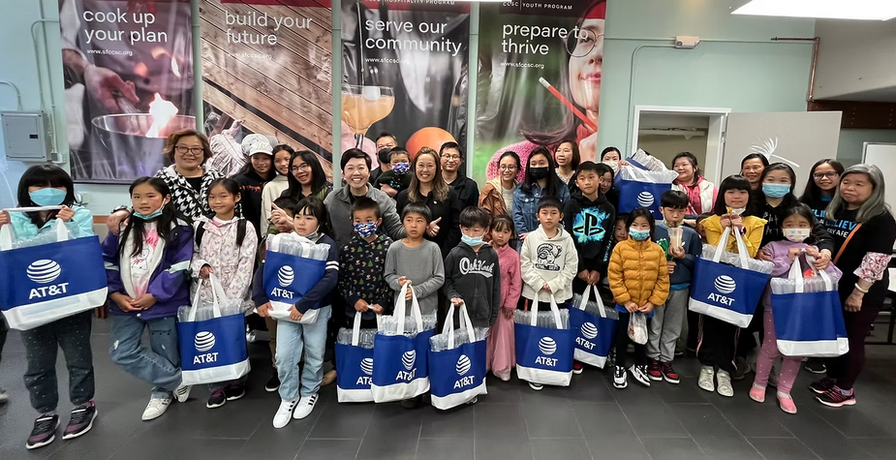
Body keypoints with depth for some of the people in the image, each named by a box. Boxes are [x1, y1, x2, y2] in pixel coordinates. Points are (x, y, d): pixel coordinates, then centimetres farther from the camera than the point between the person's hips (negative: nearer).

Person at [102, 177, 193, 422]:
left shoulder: (178, 228, -8)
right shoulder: (124, 226, 5)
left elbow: (179, 268, -12)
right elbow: (108, 261, 7)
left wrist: (154, 295, -15)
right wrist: (115, 293, -4)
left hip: (162, 303, -4)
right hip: (126, 303, 4)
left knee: (164, 354, 8)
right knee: (121, 352, -3)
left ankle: (161, 392, 35)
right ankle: (177, 380, 10)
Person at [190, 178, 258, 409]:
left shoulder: (245, 227, -5)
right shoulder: (200, 226, 5)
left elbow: (246, 266, -9)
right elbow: (192, 254, 11)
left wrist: (231, 298, -15)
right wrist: (200, 266, -12)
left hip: (234, 297, -3)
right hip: (205, 295, 3)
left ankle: (236, 382, 28)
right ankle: (217, 386, 21)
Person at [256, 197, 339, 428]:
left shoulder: (327, 245, -12)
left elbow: (330, 279, -23)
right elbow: (263, 269, 4)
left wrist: (303, 304, -27)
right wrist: (260, 298, -9)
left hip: (316, 309, -2)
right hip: (286, 308, 3)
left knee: (314, 355, 12)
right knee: (284, 356, 3)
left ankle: (309, 393, 35)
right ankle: (288, 398, 24)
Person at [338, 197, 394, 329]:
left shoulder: (387, 246, -4)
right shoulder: (347, 249, -2)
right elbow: (341, 279, 0)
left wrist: (383, 303, -8)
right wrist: (354, 300, -9)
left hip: (382, 311, -1)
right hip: (354, 312, 1)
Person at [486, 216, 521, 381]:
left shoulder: (513, 255, -9)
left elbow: (516, 282, -6)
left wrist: (510, 304, -6)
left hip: (503, 303, -2)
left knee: (503, 335, 8)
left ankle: (502, 368, 24)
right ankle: (482, 365, 29)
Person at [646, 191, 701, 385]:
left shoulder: (691, 234, 3)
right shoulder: (654, 231, -5)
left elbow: (698, 262, 3)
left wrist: (683, 257, -14)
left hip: (681, 288, 3)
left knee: (673, 327, 13)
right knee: (655, 325, 8)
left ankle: (666, 361, 25)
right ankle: (654, 359, 22)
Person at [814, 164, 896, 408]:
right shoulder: (834, 212, 7)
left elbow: (875, 261, -18)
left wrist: (858, 293, -21)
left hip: (863, 293, -6)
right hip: (831, 287, 6)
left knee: (852, 340, 4)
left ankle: (845, 390, 19)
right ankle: (832, 378, 31)